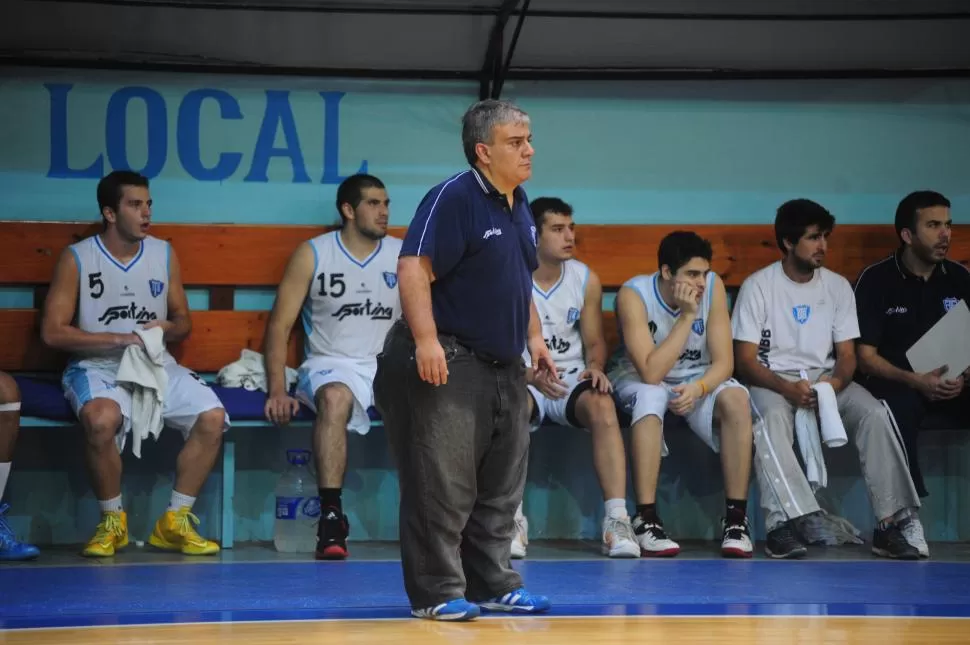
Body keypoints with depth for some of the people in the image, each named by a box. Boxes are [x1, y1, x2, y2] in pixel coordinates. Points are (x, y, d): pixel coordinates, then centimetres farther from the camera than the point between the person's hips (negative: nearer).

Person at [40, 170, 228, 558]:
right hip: (97, 366, -4)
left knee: (213, 416, -21)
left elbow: (183, 321, 17)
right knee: (103, 418, -38)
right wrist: (118, 339, -17)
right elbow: (52, 331, -8)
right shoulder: (77, 259, -3)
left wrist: (167, 329, -9)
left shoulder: (164, 254, 9)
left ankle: (175, 520, -8)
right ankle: (112, 521, -14)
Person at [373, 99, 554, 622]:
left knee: (500, 489, 13)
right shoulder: (452, 199, -14)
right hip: (450, 363, -9)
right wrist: (426, 339, -29)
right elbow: (413, 269, -22)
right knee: (443, 486, -7)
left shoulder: (518, 205, 13)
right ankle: (437, 594, -1)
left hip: (505, 368, 9)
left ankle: (494, 584, 22)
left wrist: (534, 338, 22)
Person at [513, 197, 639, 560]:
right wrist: (530, 374, -24)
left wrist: (594, 367, -13)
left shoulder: (586, 279, 6)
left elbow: (594, 342, 11)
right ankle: (513, 519, -31)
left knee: (602, 404, -32)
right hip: (522, 381, -2)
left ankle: (617, 518, -36)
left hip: (573, 379, 2)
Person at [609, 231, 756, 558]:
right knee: (650, 398, -38)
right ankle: (646, 519, -36)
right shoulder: (634, 294, -24)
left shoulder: (713, 286, -14)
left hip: (698, 379, 3)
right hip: (640, 381, -3)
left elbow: (723, 362, -15)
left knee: (736, 398, -28)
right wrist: (686, 316, -34)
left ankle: (736, 517, -24)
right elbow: (651, 374, -32)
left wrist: (698, 388, -36)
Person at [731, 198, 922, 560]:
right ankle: (781, 525, -46)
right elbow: (745, 360, -8)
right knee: (772, 420, -38)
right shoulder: (758, 286, -4)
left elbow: (847, 355, 7)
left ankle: (889, 523, -27)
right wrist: (787, 389, -25)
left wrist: (834, 383, -18)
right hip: (774, 381, -4)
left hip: (826, 378, 4)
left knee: (875, 414, -25)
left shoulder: (838, 286, 8)